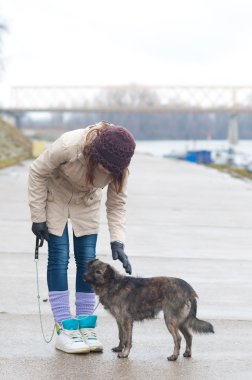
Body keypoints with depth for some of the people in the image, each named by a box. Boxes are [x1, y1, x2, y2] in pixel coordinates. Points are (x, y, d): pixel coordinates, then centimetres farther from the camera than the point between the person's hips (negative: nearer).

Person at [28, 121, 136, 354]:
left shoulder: (117, 165, -27)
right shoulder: (68, 146, -39)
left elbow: (117, 204, -16)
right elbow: (37, 172, -23)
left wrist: (118, 242, -27)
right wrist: (38, 216, -19)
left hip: (86, 202, 3)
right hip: (55, 196, -3)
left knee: (87, 259, -2)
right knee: (59, 257, -8)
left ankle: (86, 326, 4)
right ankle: (64, 329, -6)